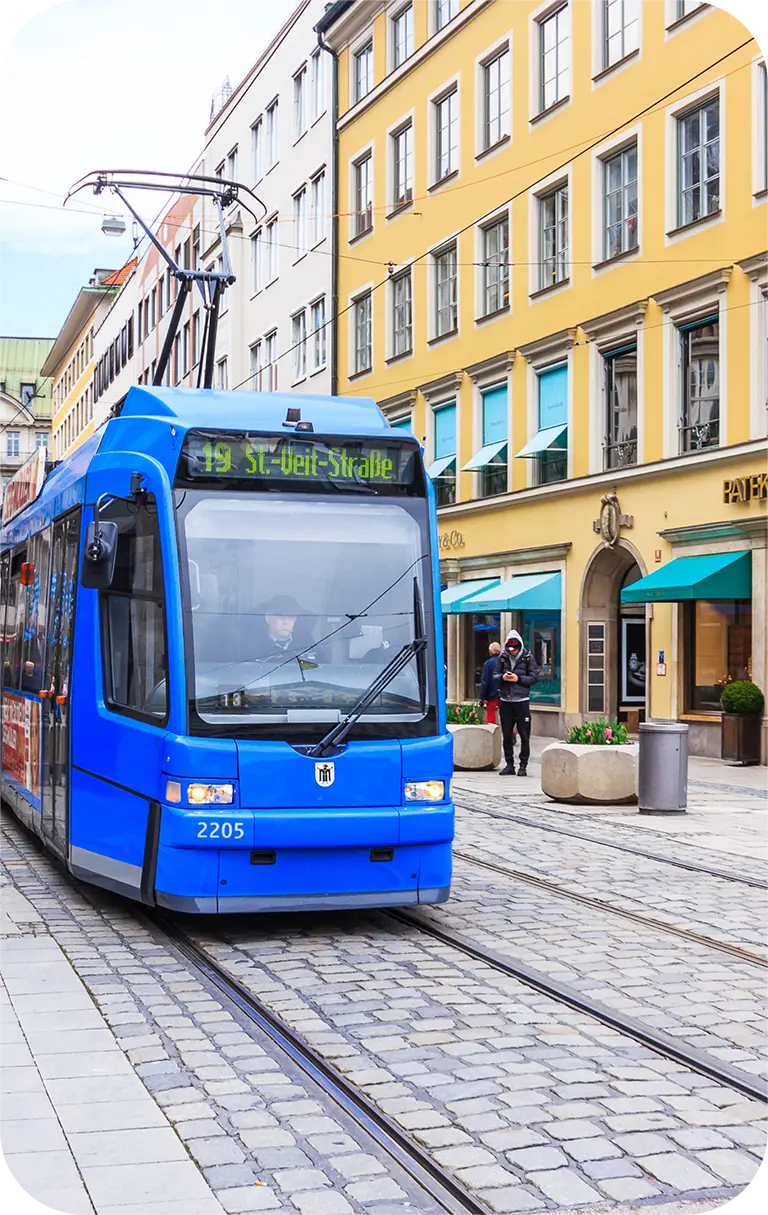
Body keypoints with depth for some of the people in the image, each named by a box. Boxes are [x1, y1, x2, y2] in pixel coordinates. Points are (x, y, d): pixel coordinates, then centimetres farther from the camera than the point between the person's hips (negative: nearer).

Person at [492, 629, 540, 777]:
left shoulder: (528, 657, -2)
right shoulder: (502, 657, 6)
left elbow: (534, 678, -2)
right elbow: (495, 676, 9)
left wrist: (518, 679, -14)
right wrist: (502, 677, -12)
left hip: (522, 700, -3)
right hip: (505, 700, 3)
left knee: (524, 735, -1)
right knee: (507, 734, 7)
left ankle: (523, 765, 7)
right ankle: (509, 764, 16)